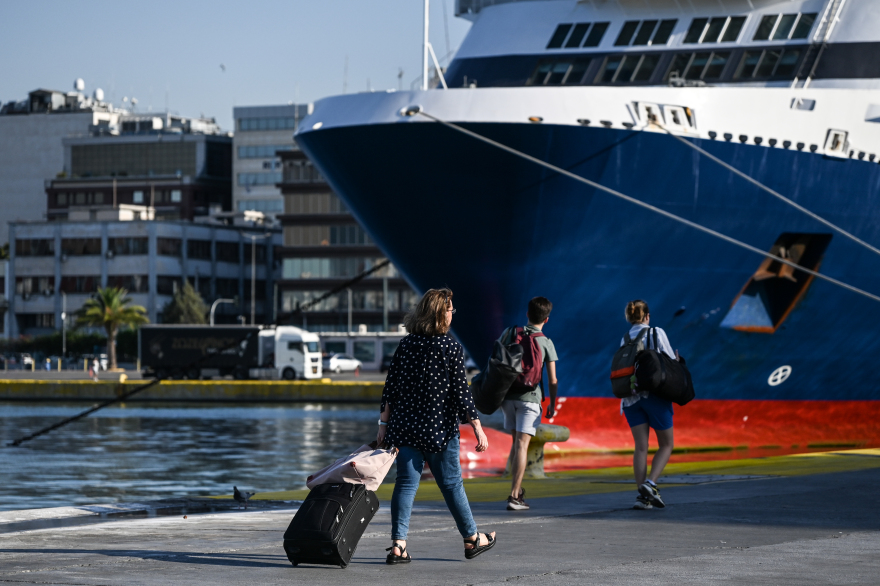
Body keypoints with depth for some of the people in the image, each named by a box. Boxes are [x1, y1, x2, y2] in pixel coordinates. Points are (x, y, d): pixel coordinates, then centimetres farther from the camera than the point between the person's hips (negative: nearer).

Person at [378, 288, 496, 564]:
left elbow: (391, 386, 5)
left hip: (405, 426, 3)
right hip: (439, 428, -3)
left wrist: (384, 423, 12)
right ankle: (472, 539, 24)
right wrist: (477, 428, -4)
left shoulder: (406, 344, 3)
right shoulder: (451, 348, -9)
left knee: (406, 483, 5)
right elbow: (461, 392, -10)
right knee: (451, 483, 9)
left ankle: (398, 545, -3)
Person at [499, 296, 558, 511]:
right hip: (529, 397, -3)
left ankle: (518, 489, 22)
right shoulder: (546, 343, -4)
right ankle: (514, 496, -12)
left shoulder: (509, 333, 3)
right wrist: (552, 405, 7)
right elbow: (552, 380, -4)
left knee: (516, 441, 19)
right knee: (522, 444, -6)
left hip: (507, 395, 4)